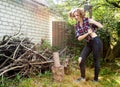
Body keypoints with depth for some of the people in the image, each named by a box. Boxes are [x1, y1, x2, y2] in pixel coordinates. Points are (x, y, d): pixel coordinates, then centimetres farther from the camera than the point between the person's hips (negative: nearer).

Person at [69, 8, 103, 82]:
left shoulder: (87, 20, -9)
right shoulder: (76, 26, 6)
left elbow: (101, 26, -16)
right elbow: (79, 38, -5)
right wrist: (87, 33, -15)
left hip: (96, 41, -5)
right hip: (88, 43, 5)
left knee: (96, 61, 3)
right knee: (80, 60, -4)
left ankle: (96, 79, 20)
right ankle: (83, 77, 14)